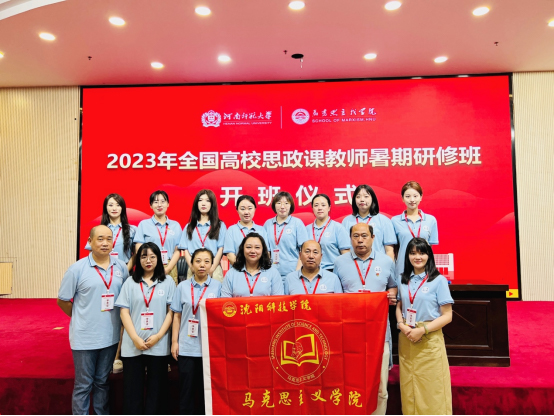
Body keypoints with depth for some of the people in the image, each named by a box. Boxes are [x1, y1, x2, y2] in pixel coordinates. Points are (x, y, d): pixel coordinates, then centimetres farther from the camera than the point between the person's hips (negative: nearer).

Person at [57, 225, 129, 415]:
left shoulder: (121, 267, -1)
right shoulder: (77, 269, -9)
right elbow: (62, 301, -2)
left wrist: (117, 321, 2)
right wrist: (82, 319, 2)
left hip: (110, 336, 3)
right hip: (85, 337, -3)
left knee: (103, 382, 19)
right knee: (83, 385, 10)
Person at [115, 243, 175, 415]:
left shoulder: (168, 282, 4)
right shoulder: (130, 282, 7)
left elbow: (171, 311, 1)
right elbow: (124, 312, 1)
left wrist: (158, 336, -10)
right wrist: (135, 338, -10)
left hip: (159, 345, 0)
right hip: (133, 345, 1)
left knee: (156, 388, 8)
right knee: (132, 388, 8)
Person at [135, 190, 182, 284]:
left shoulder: (176, 225, 9)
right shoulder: (143, 224, 6)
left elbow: (177, 251, 6)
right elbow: (139, 250, 1)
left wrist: (167, 269, -8)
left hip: (170, 270, 1)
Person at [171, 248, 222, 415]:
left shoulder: (218, 286, 1)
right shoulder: (183, 286, 3)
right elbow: (177, 315, 6)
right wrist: (174, 341, 2)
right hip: (186, 346, 1)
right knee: (187, 388, 7)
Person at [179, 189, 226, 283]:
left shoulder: (220, 225, 8)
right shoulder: (189, 227, 14)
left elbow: (220, 249, 2)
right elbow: (185, 249, 8)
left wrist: (211, 269, -8)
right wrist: (193, 268, -7)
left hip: (214, 269, -1)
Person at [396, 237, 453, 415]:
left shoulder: (438, 280, -6)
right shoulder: (403, 280, 7)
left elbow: (447, 315, -7)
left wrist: (422, 330, -16)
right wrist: (401, 325, -6)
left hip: (430, 339, -4)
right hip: (406, 339, 4)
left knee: (431, 389, 3)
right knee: (408, 387, 12)